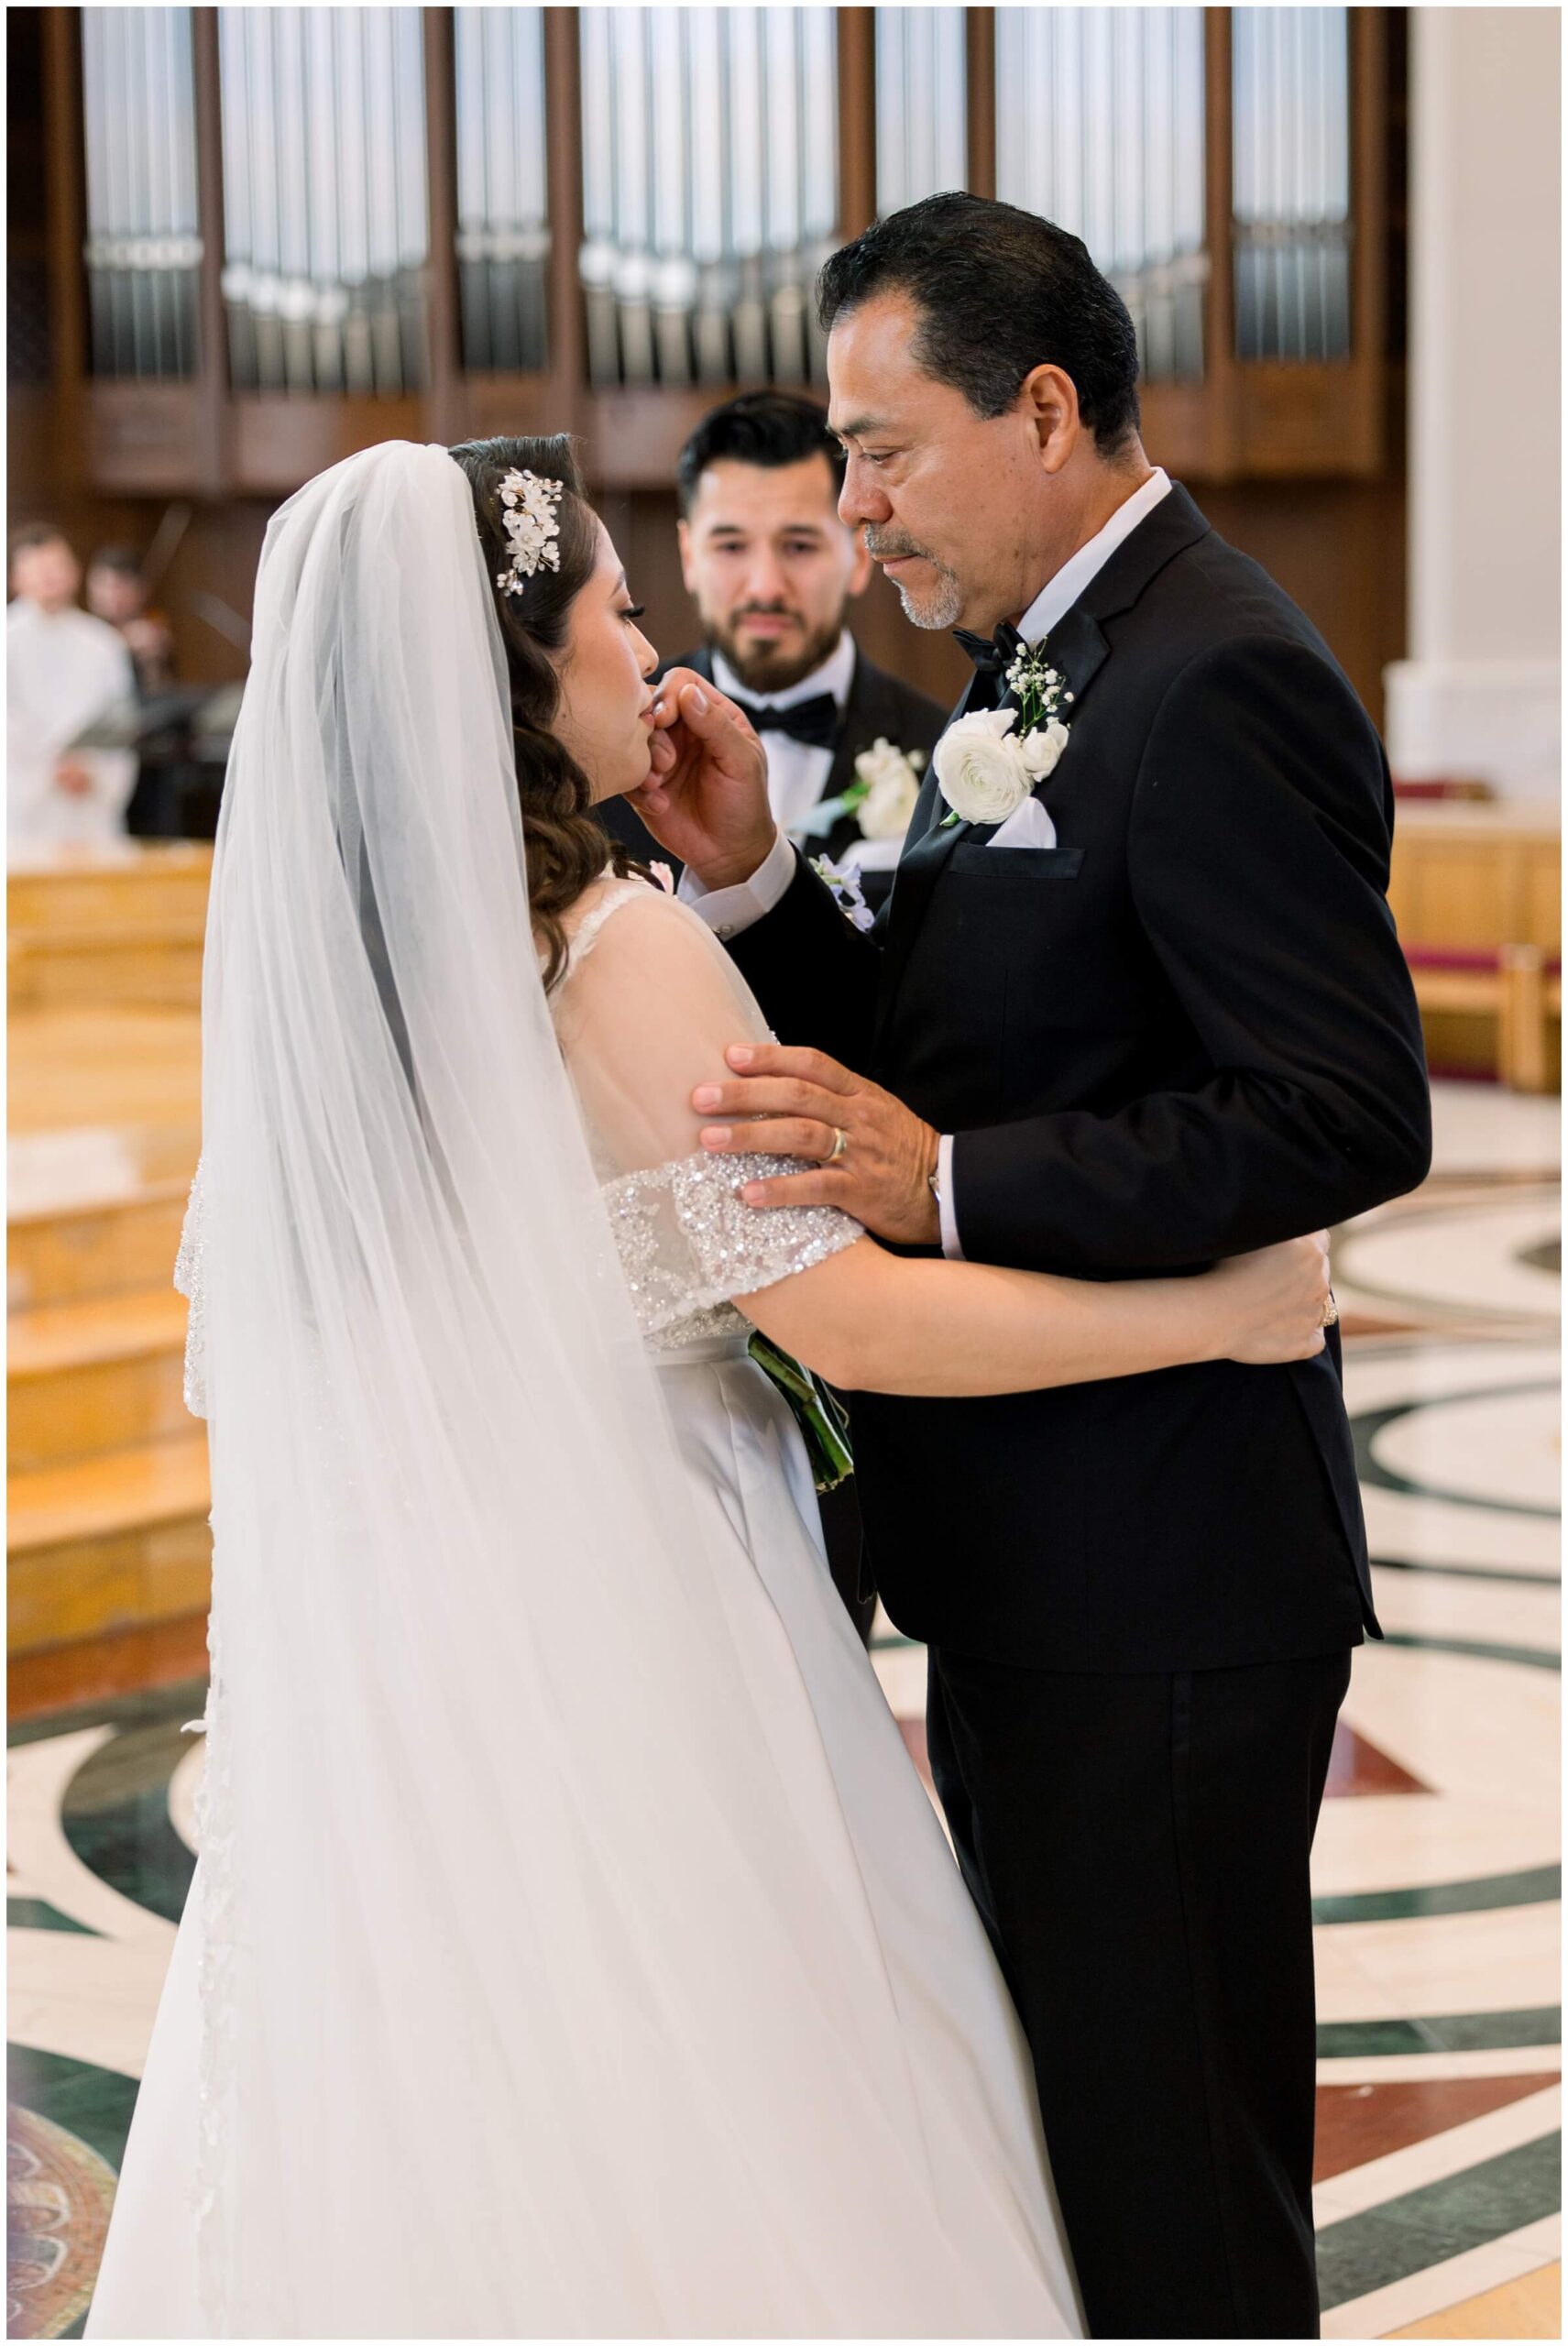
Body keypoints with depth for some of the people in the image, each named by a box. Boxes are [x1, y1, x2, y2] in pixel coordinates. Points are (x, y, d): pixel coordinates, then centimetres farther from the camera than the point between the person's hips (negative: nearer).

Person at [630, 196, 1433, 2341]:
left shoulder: (1214, 684, -17)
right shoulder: (1045, 673, 15)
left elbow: (1348, 1116, -24)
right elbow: (922, 1058, 15)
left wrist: (947, 1185, -27)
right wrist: (749, 877, 0)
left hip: (1157, 1589, -10)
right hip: (1037, 1563, 10)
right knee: (1046, 2131, 21)